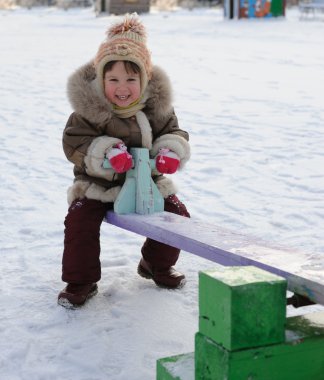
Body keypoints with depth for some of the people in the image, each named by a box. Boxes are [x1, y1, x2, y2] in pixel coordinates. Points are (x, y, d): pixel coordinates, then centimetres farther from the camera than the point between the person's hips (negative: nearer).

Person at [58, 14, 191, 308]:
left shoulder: (157, 106, -7)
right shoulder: (87, 110, -17)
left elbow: (173, 133, 1)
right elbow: (74, 144, -19)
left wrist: (171, 152, -23)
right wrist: (105, 152, -37)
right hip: (97, 185, -3)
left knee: (177, 214, -3)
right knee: (80, 221, -24)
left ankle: (157, 265, 24)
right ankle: (80, 282, -4)